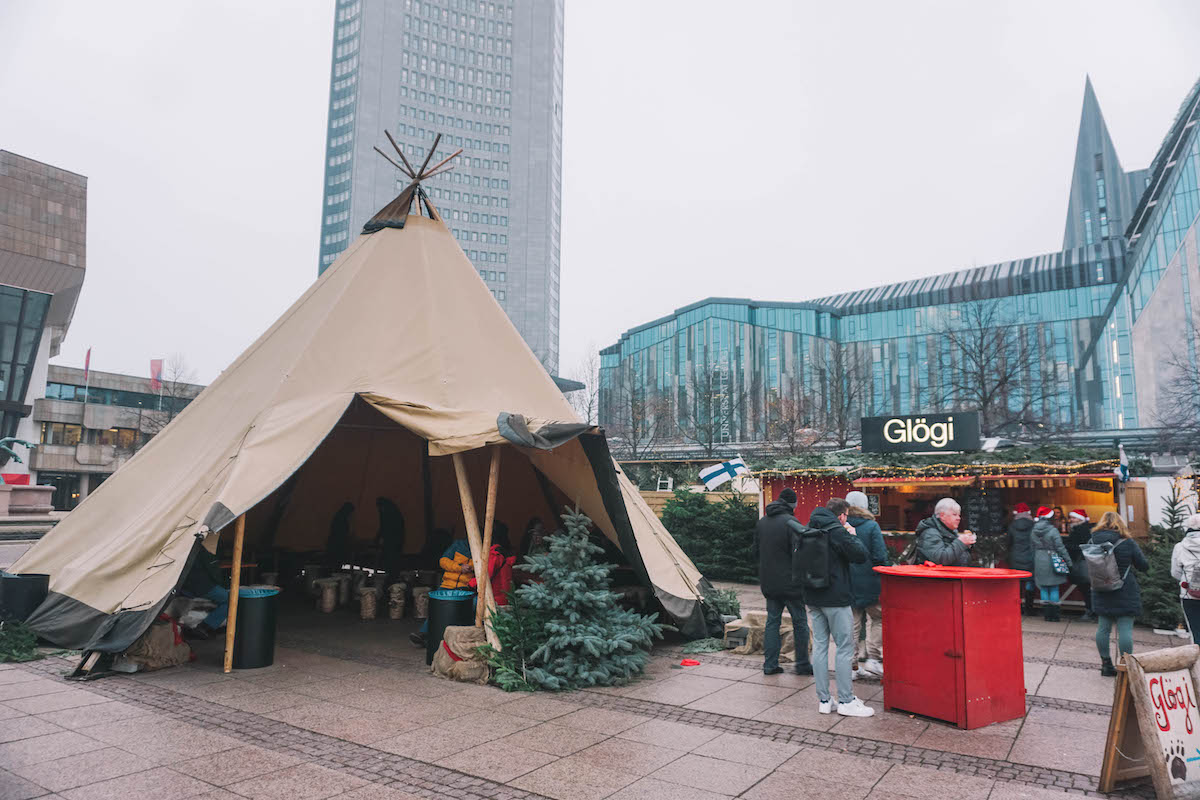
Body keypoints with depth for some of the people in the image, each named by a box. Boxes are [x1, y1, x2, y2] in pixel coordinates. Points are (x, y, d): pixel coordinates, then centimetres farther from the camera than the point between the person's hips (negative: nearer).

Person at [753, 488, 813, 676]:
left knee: (772, 621, 11)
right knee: (800, 622, 6)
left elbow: (756, 553, 15)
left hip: (768, 582, 6)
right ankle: (802, 665, 13)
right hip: (790, 582, -6)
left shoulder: (761, 523, 9)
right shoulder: (791, 522, -13)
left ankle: (770, 664, 11)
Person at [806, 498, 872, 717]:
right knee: (844, 647, 1)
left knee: (820, 645, 9)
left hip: (813, 598, 7)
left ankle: (823, 700, 13)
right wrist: (852, 535, 2)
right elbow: (860, 555, -12)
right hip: (835, 598, -7)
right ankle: (846, 701, 5)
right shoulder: (837, 531, -13)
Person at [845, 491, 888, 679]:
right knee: (878, 619, 13)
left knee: (852, 623, 11)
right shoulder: (871, 526, -10)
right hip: (870, 583, -3)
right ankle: (872, 658, 5)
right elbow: (880, 557, -13)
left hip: (848, 584, 3)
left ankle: (851, 664, 13)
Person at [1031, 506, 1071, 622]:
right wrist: (1068, 561, -3)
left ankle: (1046, 613, 13)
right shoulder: (1053, 530, -13)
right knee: (1054, 588, 4)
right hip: (1051, 562, -4)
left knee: (1043, 588, 11)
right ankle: (1054, 614, 6)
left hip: (1039, 563, 4)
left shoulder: (1033, 532, 4)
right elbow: (1060, 547, -11)